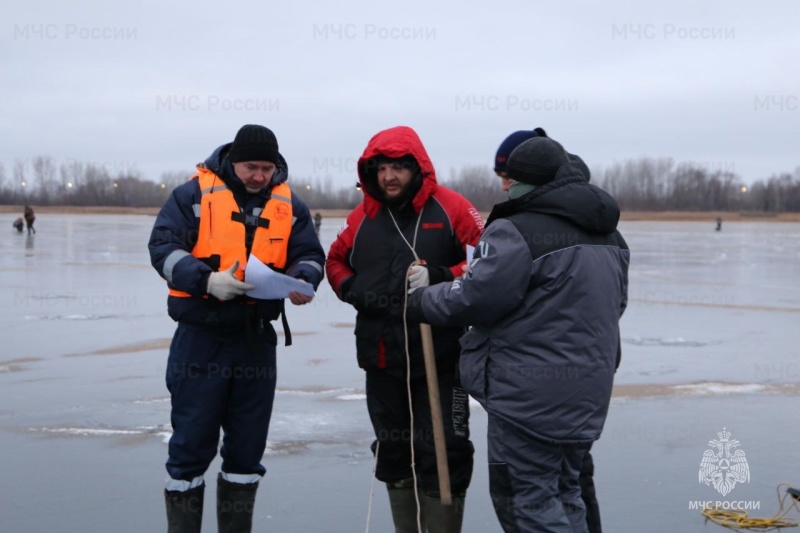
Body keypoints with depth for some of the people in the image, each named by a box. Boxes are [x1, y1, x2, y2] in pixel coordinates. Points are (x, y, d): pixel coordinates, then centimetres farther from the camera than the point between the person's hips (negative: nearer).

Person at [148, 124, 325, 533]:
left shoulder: (289, 205, 7)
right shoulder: (194, 194, -4)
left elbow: (310, 256, 6)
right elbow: (163, 247, -9)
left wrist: (302, 280, -17)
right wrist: (206, 280, -24)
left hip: (256, 340, 4)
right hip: (201, 336, -4)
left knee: (247, 445, 13)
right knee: (191, 443, 2)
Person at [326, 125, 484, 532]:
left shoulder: (451, 209, -5)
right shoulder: (363, 216, 8)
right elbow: (336, 260, 21)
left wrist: (439, 278, -20)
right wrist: (350, 289, 1)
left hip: (440, 356, -5)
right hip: (382, 357, 5)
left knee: (443, 450, -2)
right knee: (393, 450, 16)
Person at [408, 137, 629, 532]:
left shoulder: (516, 232, -17)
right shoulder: (610, 237, 12)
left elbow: (475, 297, -16)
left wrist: (420, 302, 0)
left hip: (529, 395, -9)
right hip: (587, 394, 9)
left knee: (524, 495, 0)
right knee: (563, 492, 20)